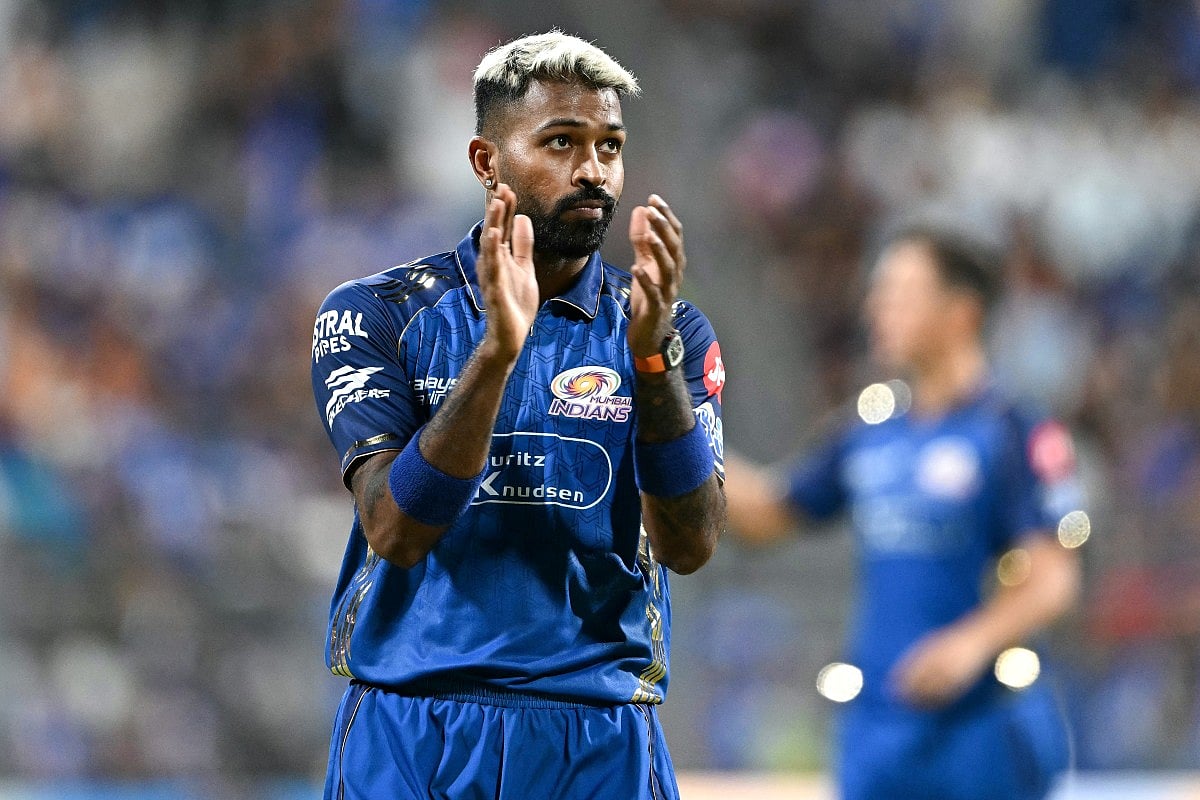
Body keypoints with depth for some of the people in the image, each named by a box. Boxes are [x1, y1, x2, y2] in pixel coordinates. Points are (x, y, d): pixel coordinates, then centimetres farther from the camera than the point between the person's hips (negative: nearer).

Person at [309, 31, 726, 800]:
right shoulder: (379, 315, -1)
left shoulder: (671, 332, 4)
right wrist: (497, 350, -25)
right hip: (411, 734, -1)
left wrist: (652, 351, -22)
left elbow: (690, 545, -10)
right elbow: (393, 531, -15)